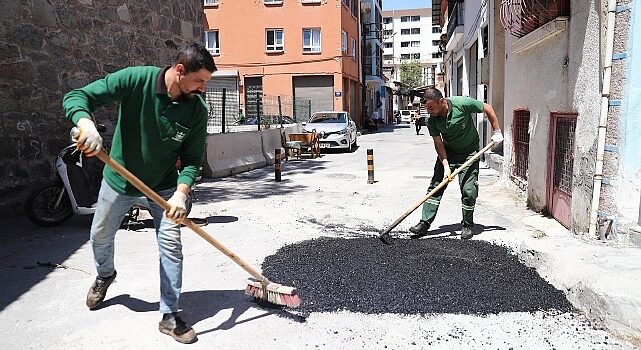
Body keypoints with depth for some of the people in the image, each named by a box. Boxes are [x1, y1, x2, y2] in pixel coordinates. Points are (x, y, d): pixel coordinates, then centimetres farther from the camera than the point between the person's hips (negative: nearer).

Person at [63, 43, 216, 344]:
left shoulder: (197, 110, -17)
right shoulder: (136, 79, -22)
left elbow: (192, 158, -13)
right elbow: (76, 96, -22)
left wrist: (181, 193, -30)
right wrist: (86, 124, -44)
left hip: (164, 186, 0)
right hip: (120, 178, 0)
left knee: (171, 246, -5)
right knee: (100, 236, 19)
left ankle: (170, 316, 9)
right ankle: (105, 274, 53)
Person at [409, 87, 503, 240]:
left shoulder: (462, 103, -24)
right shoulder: (432, 121, -15)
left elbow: (487, 108, -9)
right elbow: (438, 143, -9)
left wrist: (497, 132, -6)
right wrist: (446, 165, -20)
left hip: (469, 153, -2)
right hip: (448, 153, 3)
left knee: (469, 190, -6)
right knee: (435, 186, -4)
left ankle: (467, 226, 12)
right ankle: (425, 223, 2)